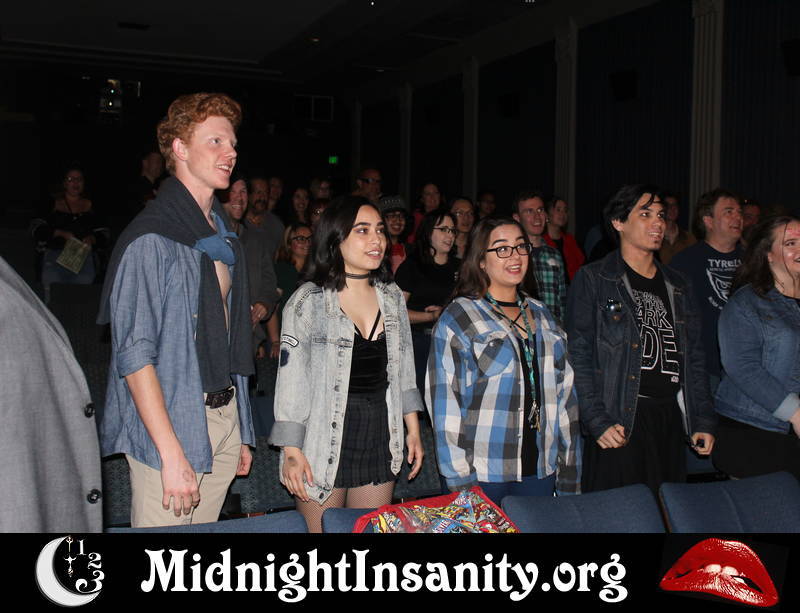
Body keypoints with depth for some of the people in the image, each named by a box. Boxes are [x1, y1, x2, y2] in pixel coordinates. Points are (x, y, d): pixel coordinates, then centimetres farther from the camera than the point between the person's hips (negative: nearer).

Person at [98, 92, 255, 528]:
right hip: (169, 425, -7)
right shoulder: (150, 238, -13)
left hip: (224, 418, 7)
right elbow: (134, 356, -17)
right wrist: (172, 455, -20)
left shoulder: (224, 236, 13)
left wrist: (241, 432, 16)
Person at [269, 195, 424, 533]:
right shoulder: (308, 301, -9)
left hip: (380, 436, 5)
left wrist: (413, 429, 12)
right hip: (325, 438, -4)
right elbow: (291, 380, -10)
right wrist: (291, 452, -13)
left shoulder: (392, 296, 7)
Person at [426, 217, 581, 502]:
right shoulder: (458, 318, -4)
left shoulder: (541, 315, 12)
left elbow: (564, 393, 13)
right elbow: (446, 401, -9)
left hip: (540, 469, 5)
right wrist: (460, 481, -13)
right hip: (483, 472, -5)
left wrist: (569, 473, 9)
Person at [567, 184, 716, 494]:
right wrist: (597, 421, -15)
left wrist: (703, 421, 11)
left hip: (671, 419, 6)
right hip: (619, 422, -5)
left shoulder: (676, 285, 17)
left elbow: (694, 356, 18)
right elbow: (579, 355, -8)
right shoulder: (592, 280, -2)